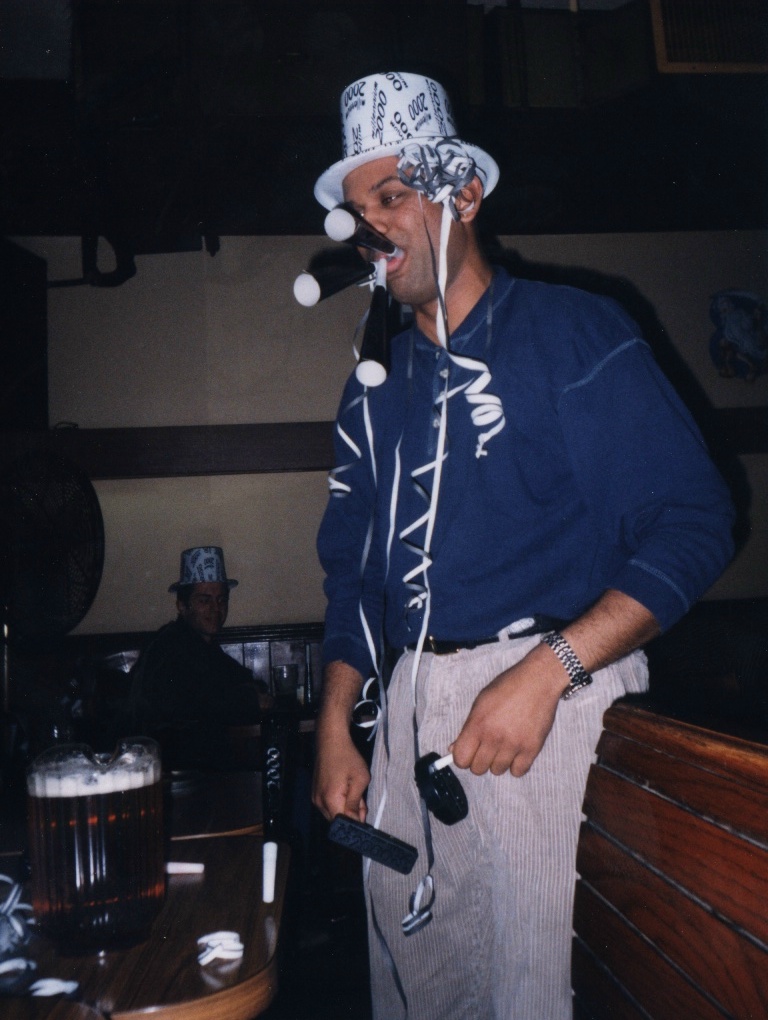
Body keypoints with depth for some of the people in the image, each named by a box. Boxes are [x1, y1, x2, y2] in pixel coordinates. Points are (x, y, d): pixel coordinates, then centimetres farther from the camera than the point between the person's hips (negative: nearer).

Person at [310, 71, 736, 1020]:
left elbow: (691, 523, -10)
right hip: (413, 698, 6)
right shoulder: (375, 383, 14)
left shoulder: (574, 332, -3)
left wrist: (546, 672, -20)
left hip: (559, 691, -5)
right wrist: (335, 726, 8)